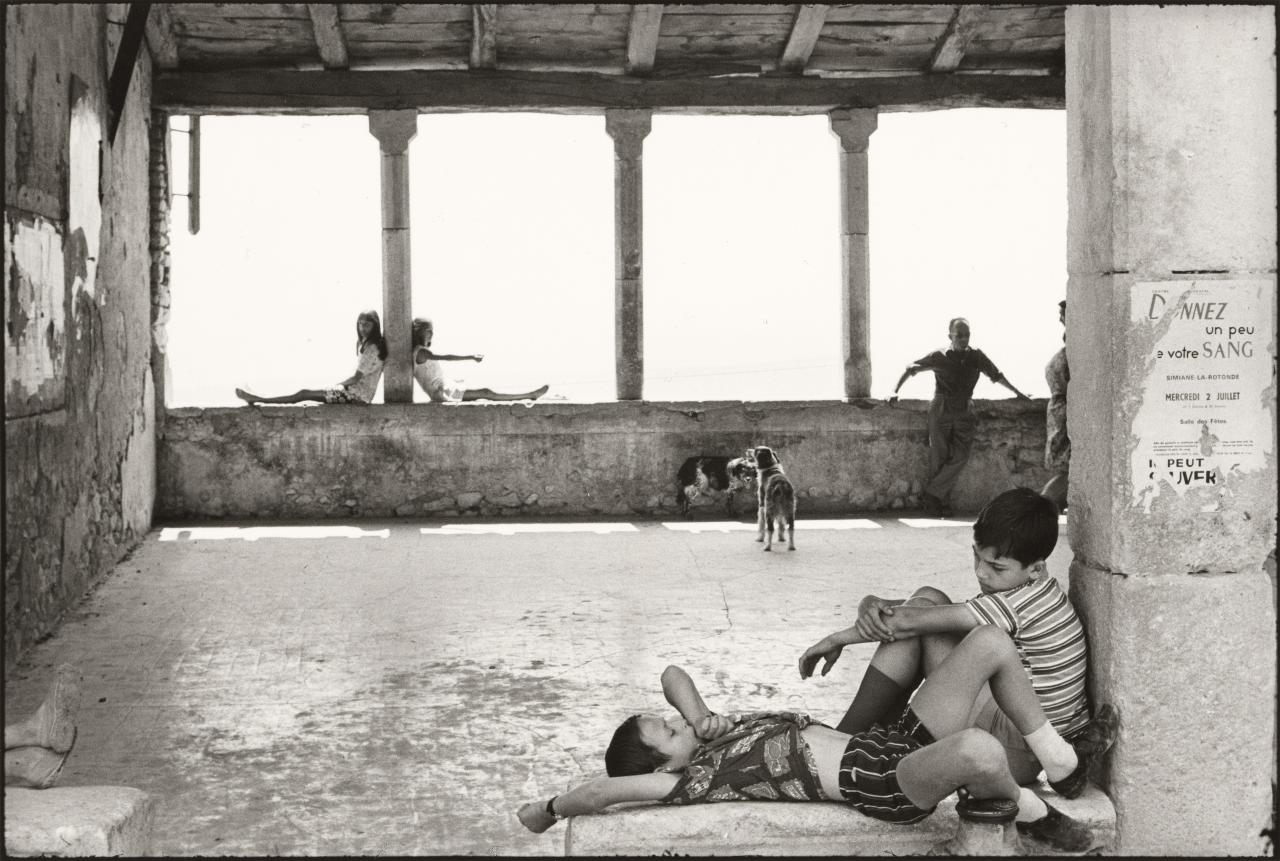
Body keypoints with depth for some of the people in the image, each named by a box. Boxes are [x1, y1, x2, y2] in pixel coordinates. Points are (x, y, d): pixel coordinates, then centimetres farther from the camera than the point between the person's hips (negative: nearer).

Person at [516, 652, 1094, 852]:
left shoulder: (710, 733, 14)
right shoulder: (695, 779, -9)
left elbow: (672, 672, 27)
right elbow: (605, 790, -18)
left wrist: (701, 717, 9)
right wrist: (546, 811, -5)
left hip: (894, 739, 9)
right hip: (887, 787, -9)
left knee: (990, 642, -3)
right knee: (977, 750, -41)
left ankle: (1056, 754, 14)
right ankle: (1022, 808, -3)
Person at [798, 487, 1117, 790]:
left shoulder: (1026, 601, -19)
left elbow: (909, 621, -20)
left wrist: (838, 638, -10)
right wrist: (871, 606, -16)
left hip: (1017, 756, -10)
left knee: (926, 604, -12)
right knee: (927, 600, 5)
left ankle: (844, 739, -7)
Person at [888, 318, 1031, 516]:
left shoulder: (976, 356, 7)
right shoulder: (939, 357, 0)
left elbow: (996, 375, 21)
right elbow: (909, 369, 6)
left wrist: (1017, 393, 25)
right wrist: (895, 391, -2)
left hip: (964, 413, 2)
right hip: (941, 411, -2)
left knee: (960, 457, -13)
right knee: (939, 457, -3)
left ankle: (931, 494, -6)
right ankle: (943, 503, 5)